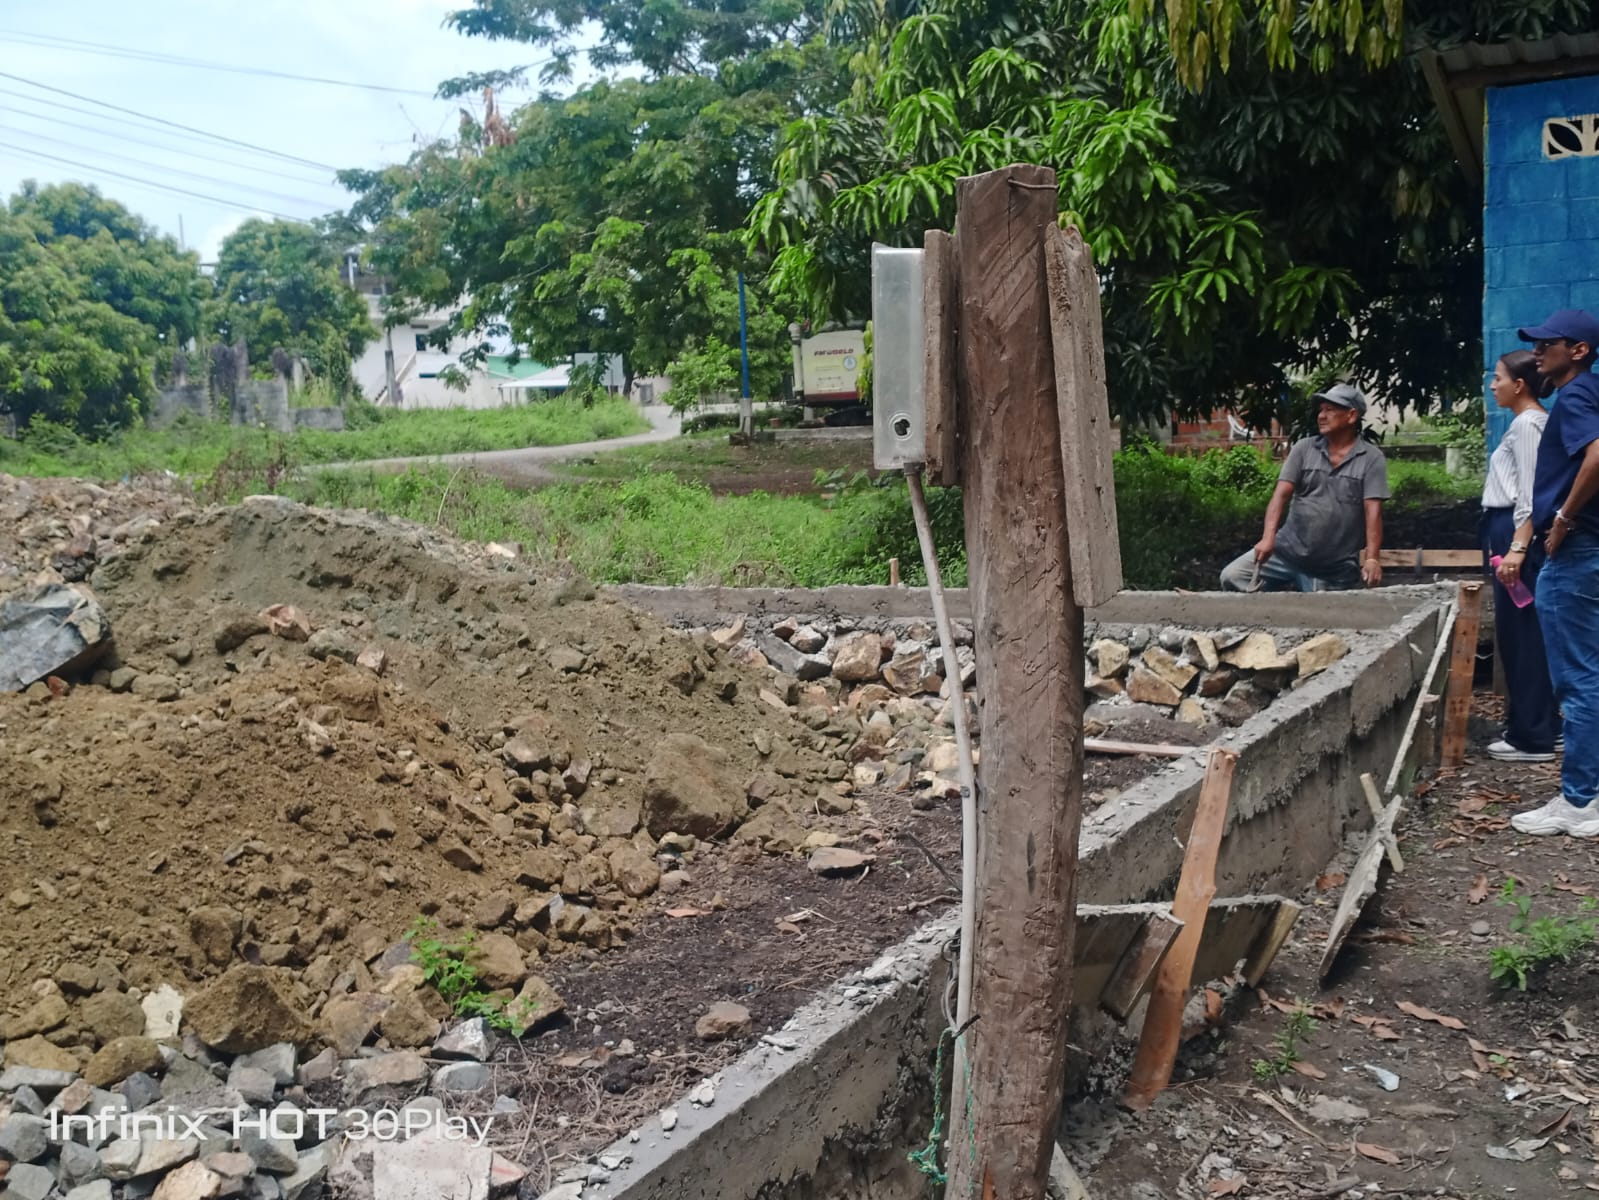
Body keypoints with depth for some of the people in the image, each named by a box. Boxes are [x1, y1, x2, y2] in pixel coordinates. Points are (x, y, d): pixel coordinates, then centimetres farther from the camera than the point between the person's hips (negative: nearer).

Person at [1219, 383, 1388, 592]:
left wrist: (1371, 559, -25)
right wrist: (1268, 537, -21)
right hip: (1289, 550, 3)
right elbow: (1281, 494, -5)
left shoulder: (1371, 458, -4)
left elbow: (1373, 511, -13)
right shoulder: (1304, 448, 4)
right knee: (1232, 577, -10)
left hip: (1335, 568, -3)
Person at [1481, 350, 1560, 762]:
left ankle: (1531, 737, -2)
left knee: (1521, 634, -6)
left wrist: (1516, 548, -24)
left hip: (1516, 532, -10)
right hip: (1512, 534, 10)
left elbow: (1530, 495, -19)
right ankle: (1536, 726, 19)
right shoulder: (1532, 422, 18)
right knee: (1520, 634, 13)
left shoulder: (1527, 425, -12)